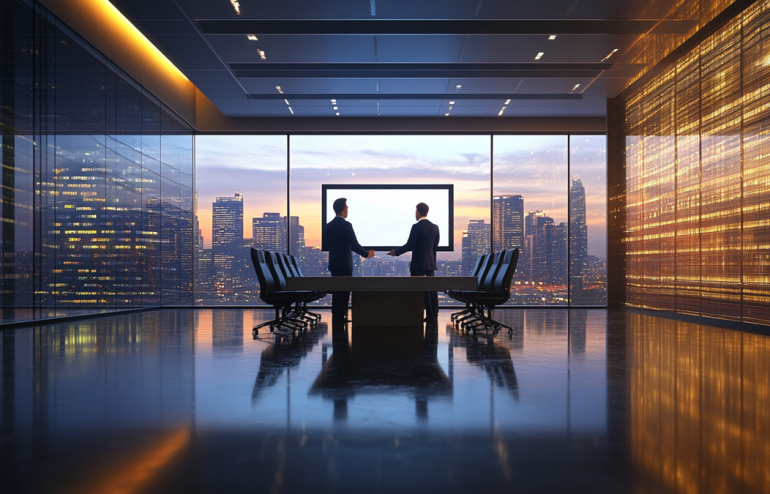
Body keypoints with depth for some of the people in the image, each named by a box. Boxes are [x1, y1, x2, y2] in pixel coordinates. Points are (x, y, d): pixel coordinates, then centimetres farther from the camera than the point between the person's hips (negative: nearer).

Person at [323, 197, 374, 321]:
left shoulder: (328, 226, 7)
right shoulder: (346, 225, -15)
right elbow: (355, 245, -16)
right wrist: (367, 254, -1)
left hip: (333, 264, 7)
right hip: (345, 264, -7)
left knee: (336, 292, 14)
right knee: (344, 292, -1)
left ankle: (335, 317, 19)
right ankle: (340, 317, 2)